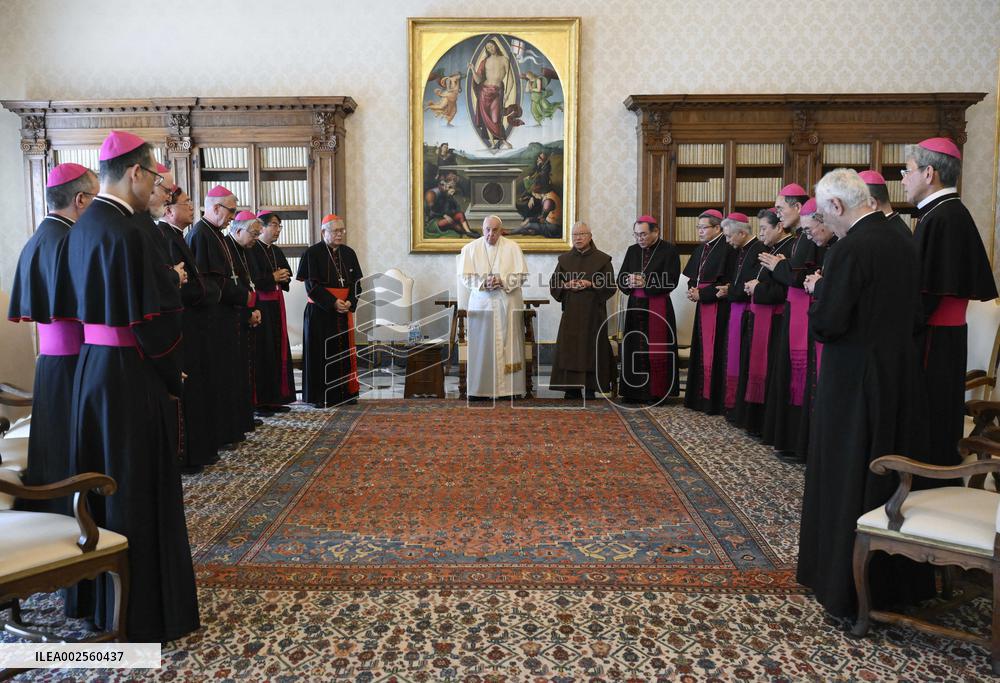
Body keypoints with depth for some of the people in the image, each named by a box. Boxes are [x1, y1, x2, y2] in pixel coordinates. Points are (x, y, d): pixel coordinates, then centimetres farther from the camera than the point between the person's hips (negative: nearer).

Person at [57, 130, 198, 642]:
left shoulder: (82, 226, 9)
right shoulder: (128, 231, -19)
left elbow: (73, 299, 15)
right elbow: (153, 316, -21)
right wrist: (171, 374, -7)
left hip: (90, 366, 9)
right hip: (131, 374, -9)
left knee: (104, 481, 18)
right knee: (139, 487, 1)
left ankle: (99, 595, 34)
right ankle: (143, 611, 15)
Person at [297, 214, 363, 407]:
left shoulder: (348, 253, 9)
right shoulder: (313, 253, -5)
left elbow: (356, 282, 8)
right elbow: (312, 285, -10)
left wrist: (350, 302, -10)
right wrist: (333, 302, -18)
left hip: (344, 311, 5)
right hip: (320, 311, -4)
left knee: (345, 351, 7)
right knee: (321, 353, -1)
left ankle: (345, 392, 16)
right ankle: (320, 396, 6)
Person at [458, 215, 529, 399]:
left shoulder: (512, 247, 4)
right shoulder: (470, 249, 5)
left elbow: (522, 275, 0)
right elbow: (464, 277, 0)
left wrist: (502, 281, -15)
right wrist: (483, 283, -15)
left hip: (508, 303, 0)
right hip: (481, 303, 0)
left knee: (508, 344, 0)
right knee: (481, 346, -2)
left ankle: (510, 387, 5)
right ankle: (480, 388, 2)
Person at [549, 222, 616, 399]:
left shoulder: (602, 259, 2)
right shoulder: (564, 259, 11)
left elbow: (610, 285, -1)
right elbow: (553, 283, 10)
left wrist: (591, 284, -15)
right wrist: (567, 285, -9)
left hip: (593, 311, -2)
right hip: (571, 311, 2)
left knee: (591, 347, -2)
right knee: (570, 349, -1)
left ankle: (590, 388, 5)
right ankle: (572, 389, 5)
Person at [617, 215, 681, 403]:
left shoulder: (669, 250, -5)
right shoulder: (632, 250, 11)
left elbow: (671, 281, -11)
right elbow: (620, 279, 9)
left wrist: (646, 283, -18)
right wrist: (629, 282, -14)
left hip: (658, 307, -4)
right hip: (635, 306, 5)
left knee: (655, 351, -2)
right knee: (633, 349, 3)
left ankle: (655, 392, 6)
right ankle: (634, 391, 9)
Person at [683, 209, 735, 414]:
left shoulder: (726, 249, -11)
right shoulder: (701, 249, 15)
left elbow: (727, 282, -16)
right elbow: (692, 277, 19)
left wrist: (701, 294, -14)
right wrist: (692, 290, -3)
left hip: (718, 307, -8)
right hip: (702, 305, 8)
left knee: (713, 351, -6)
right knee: (701, 350, 10)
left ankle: (714, 399, 1)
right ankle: (700, 396, 17)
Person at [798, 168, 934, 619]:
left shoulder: (851, 249, -19)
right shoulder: (901, 243, 6)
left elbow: (826, 322, -20)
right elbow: (912, 307, 15)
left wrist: (818, 301, -1)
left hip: (854, 378, -8)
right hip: (900, 374, 8)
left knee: (848, 476, 4)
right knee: (894, 470, 18)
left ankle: (846, 585, 16)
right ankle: (898, 578, 33)